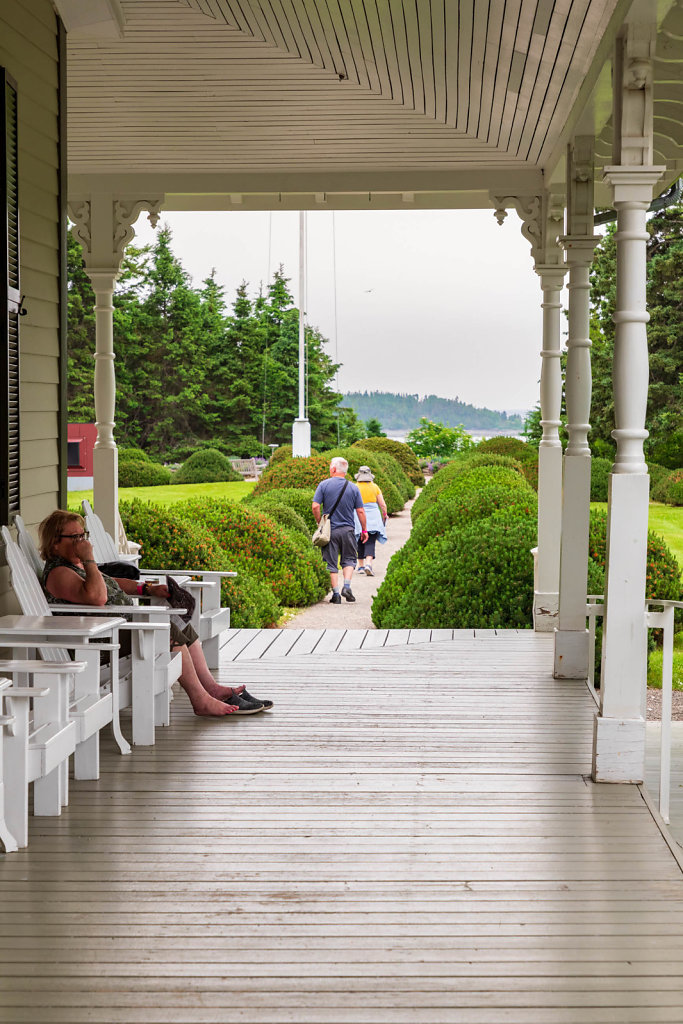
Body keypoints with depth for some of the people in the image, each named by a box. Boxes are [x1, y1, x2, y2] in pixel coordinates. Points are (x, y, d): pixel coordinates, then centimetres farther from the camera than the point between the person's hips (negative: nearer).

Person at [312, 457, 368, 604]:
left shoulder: (324, 485, -4)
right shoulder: (353, 488, 0)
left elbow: (315, 506, -10)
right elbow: (360, 511, 1)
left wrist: (320, 523, 4)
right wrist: (364, 530, 11)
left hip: (329, 530, -1)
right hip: (348, 530, 1)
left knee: (331, 563, 5)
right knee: (349, 560, 15)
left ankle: (336, 594, 2)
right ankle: (347, 587, -4)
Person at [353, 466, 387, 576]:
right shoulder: (375, 487, 2)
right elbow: (383, 505, 4)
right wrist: (384, 516, 20)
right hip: (373, 517, 0)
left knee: (360, 542, 12)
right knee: (370, 542, -4)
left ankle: (361, 566, 17)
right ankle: (368, 564, -22)